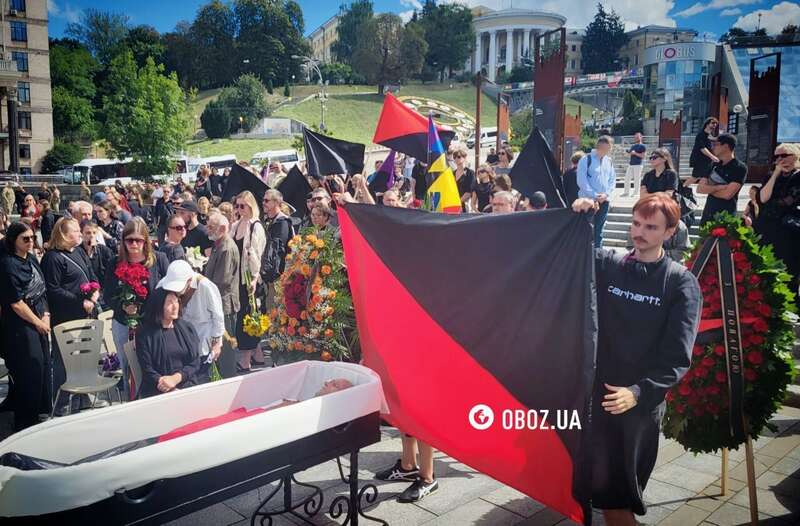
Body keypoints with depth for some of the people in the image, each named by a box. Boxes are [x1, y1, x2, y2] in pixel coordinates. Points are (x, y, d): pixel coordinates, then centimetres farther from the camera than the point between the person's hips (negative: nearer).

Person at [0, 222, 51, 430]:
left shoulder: (32, 259, 8)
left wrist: (46, 316, 2)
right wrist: (38, 323, -9)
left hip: (39, 322, 8)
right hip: (20, 327, -8)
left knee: (43, 367, 14)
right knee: (29, 373, -1)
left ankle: (41, 411, 31)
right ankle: (25, 425, 13)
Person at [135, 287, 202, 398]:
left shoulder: (187, 328, 12)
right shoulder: (145, 334, 1)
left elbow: (195, 362, 8)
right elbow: (147, 370, -5)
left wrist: (177, 377, -11)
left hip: (188, 385, 4)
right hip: (159, 392, -3)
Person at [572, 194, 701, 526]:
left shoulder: (681, 282, -4)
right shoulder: (606, 264, 3)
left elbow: (677, 355, -10)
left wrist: (639, 391, -20)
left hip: (645, 400, -2)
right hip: (598, 392, 2)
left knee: (628, 482, 9)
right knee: (603, 482, 8)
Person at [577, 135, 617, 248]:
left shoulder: (609, 161, 7)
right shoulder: (586, 159, -10)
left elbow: (612, 179, 9)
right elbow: (582, 181, -13)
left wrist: (606, 194, -8)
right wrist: (595, 195, -15)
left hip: (604, 200, 5)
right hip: (588, 200, -5)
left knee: (599, 229, 11)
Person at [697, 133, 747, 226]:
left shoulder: (740, 168, -8)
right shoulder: (714, 165, 10)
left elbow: (727, 194, -18)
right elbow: (699, 188, 1)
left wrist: (709, 189, -3)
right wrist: (719, 187, -13)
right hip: (707, 215, 6)